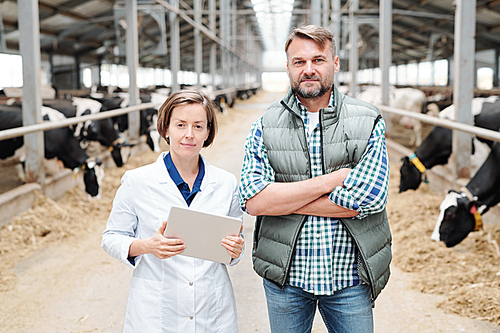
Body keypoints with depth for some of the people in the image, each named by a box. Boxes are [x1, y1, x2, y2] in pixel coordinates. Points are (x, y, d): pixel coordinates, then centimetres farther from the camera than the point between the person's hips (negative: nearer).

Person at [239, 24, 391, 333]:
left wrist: (281, 198, -14)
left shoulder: (368, 121, -4)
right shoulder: (266, 125, -2)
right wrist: (330, 180, -19)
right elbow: (252, 200, -14)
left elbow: (369, 198, -16)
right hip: (285, 277, 1)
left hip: (350, 278, 0)